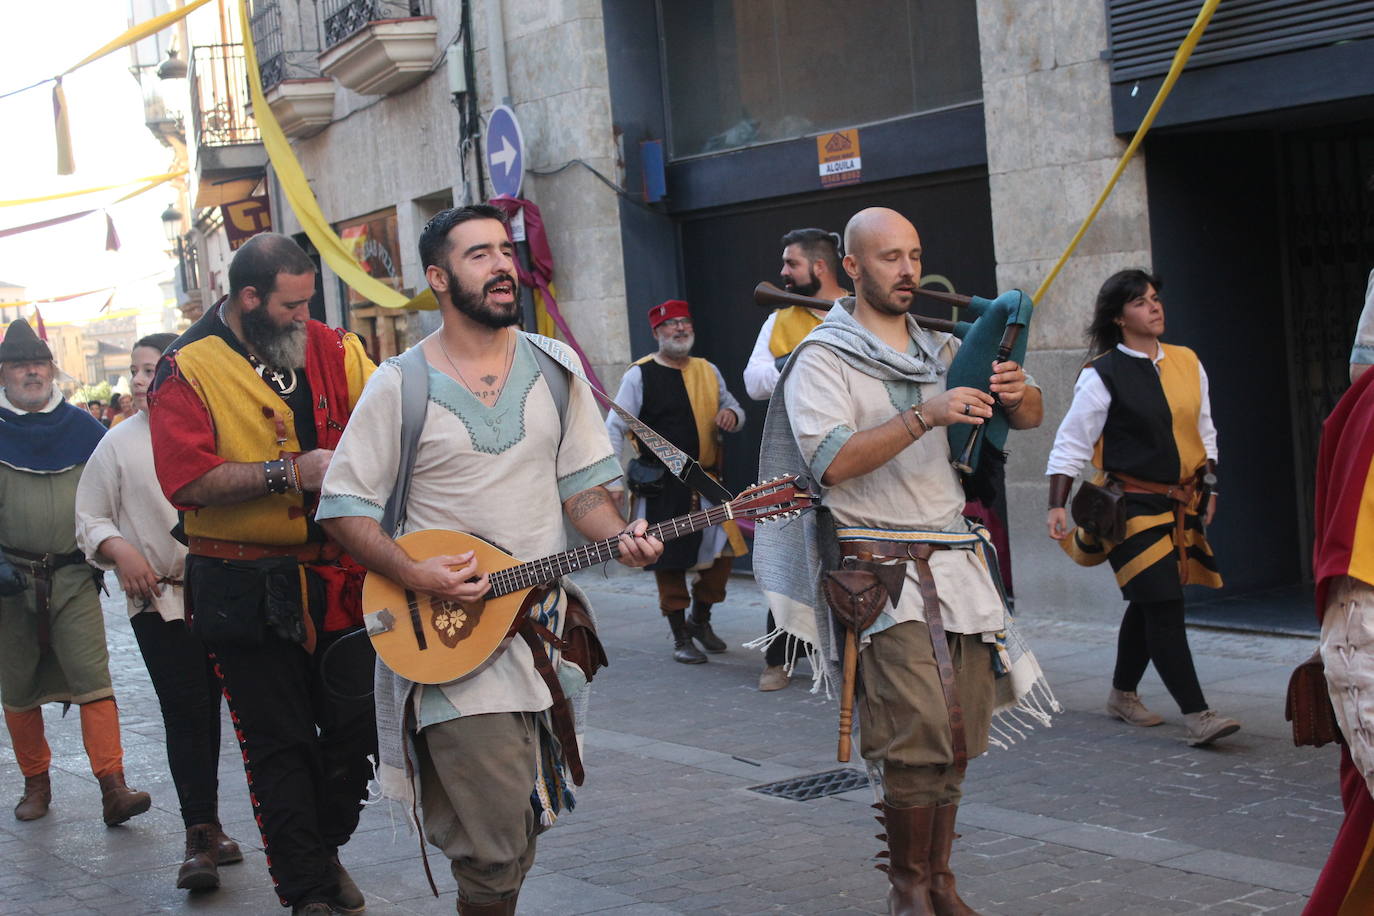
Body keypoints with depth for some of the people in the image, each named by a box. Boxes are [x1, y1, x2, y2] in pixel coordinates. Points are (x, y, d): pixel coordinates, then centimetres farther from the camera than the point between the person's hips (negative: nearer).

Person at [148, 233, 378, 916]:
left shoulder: (332, 348, 6)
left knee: (358, 729, 11)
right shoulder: (189, 369, -8)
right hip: (248, 593, -4)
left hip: (340, 576, 4)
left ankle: (326, 848, 36)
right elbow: (187, 481, -18)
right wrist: (289, 473, -22)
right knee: (279, 744, 4)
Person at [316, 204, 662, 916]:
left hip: (542, 620, 5)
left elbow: (579, 484, 10)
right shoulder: (400, 386, -6)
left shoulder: (553, 366, 7)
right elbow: (344, 507, -5)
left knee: (528, 823, 13)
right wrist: (417, 575, -19)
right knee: (495, 845, -11)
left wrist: (619, 536, -10)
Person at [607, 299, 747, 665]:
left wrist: (732, 415, -1)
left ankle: (700, 620, 28)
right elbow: (614, 428, -6)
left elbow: (733, 408, 25)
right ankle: (680, 638, 14)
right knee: (669, 561, 1)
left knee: (724, 551, 5)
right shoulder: (640, 376, -4)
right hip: (663, 488, -5)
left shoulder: (708, 371, 11)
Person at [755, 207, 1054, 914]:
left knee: (959, 742, 6)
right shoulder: (823, 358, -3)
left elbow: (1027, 419, 13)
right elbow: (833, 462, -18)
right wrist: (925, 416, -25)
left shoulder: (942, 351, 16)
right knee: (919, 740, -13)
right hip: (882, 569, -6)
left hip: (957, 561, 6)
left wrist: (1018, 392, -11)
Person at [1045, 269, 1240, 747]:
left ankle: (1123, 694, 32)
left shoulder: (1187, 363, 8)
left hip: (1181, 504, 6)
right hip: (1132, 505, -6)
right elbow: (1070, 443, -6)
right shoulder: (1102, 375, -8)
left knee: (1148, 605, 15)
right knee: (1164, 607, -12)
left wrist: (1208, 487, 13)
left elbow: (1204, 433, 18)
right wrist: (1057, 506, -10)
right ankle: (1196, 715, -12)